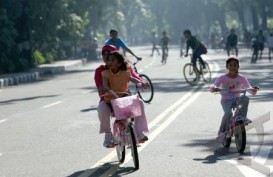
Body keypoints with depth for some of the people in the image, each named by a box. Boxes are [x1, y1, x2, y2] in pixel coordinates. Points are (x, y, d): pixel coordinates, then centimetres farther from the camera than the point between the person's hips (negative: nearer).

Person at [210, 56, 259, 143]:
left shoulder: (242, 78, 1)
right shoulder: (222, 78, -4)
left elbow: (250, 91, -1)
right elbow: (212, 87, -15)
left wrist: (254, 89, -25)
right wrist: (214, 88, -39)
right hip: (226, 100, -2)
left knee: (245, 98, -31)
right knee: (228, 113, -32)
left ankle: (243, 117, -14)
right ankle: (221, 132, -12)